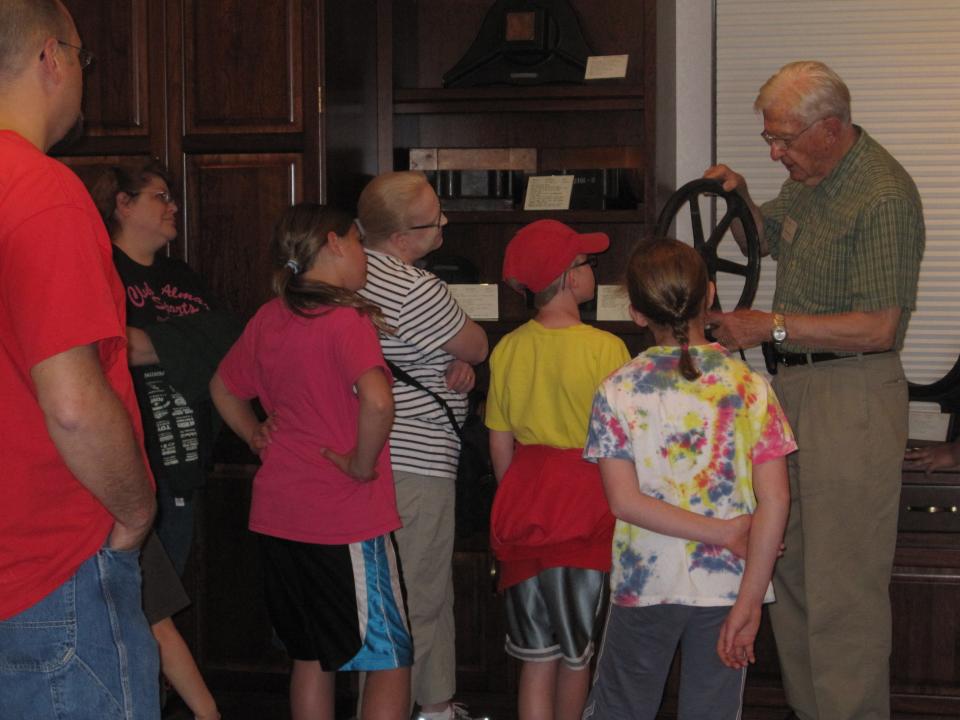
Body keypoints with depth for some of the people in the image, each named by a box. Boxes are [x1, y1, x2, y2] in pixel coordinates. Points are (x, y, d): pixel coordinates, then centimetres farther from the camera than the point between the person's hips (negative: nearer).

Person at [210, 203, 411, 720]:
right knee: (390, 661, 3)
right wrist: (362, 464, -18)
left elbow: (223, 388, 21)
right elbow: (377, 402, -32)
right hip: (346, 521, -7)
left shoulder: (268, 318, 5)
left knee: (311, 656, 19)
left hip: (279, 516, 8)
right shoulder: (345, 319, -17)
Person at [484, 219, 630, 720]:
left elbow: (499, 445, 5)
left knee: (536, 653, 8)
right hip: (585, 504, -3)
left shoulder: (507, 349, 0)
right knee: (576, 647, 13)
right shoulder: (605, 348, -13)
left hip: (525, 504, 3)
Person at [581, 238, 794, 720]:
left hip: (646, 584, -1)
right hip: (728, 584, 1)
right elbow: (775, 500, -12)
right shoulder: (749, 387, -6)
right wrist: (748, 604, -11)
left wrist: (726, 532, -10)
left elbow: (624, 501, -12)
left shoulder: (617, 391, -6)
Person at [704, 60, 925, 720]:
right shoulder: (810, 177, 11)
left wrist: (774, 326, -19)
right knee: (791, 568, 14)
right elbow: (767, 237, 31)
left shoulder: (883, 196, -18)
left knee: (844, 581, -6)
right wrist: (739, 197, 9)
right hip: (795, 384, 9)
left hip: (853, 398, -9)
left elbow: (878, 326, -23)